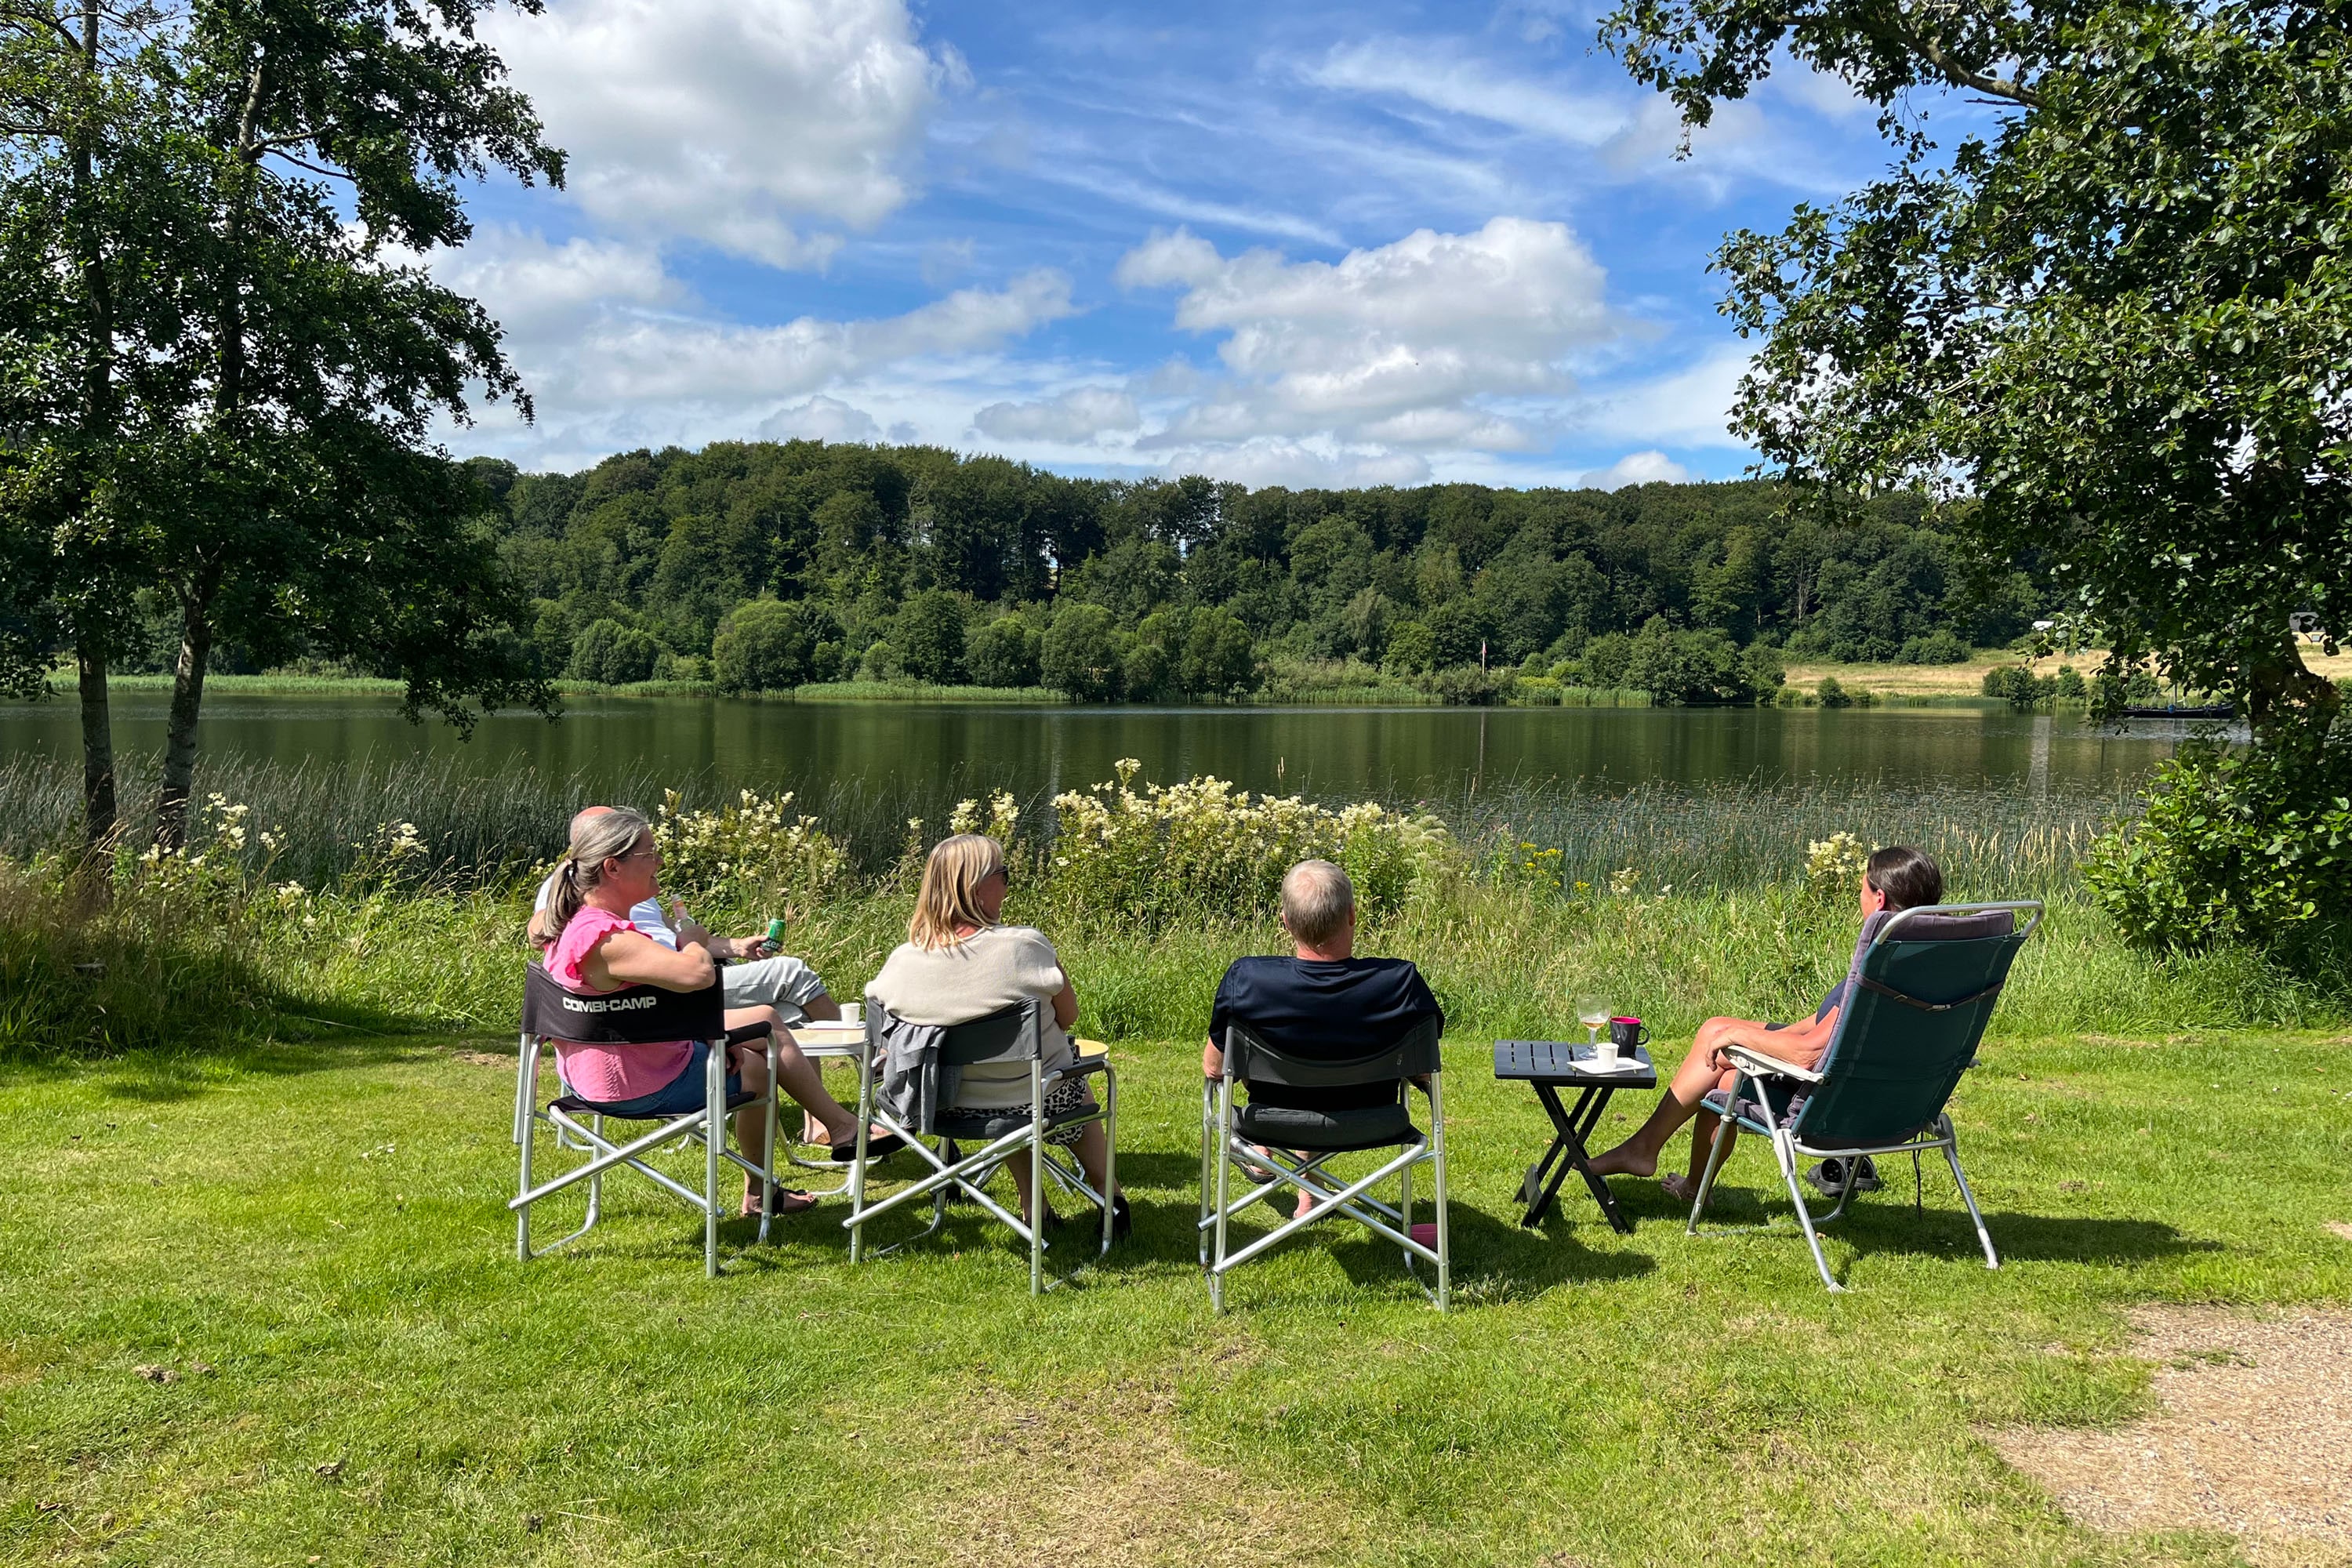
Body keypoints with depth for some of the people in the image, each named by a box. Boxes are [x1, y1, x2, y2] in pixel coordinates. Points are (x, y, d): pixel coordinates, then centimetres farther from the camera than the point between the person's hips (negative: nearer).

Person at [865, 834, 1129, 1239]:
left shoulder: (901, 961, -16)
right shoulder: (1024, 946, -29)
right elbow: (1068, 1016, -15)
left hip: (946, 1106, 4)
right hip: (1040, 1105, -3)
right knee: (1079, 1088, 33)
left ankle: (1033, 1206, 41)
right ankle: (1111, 1201, 46)